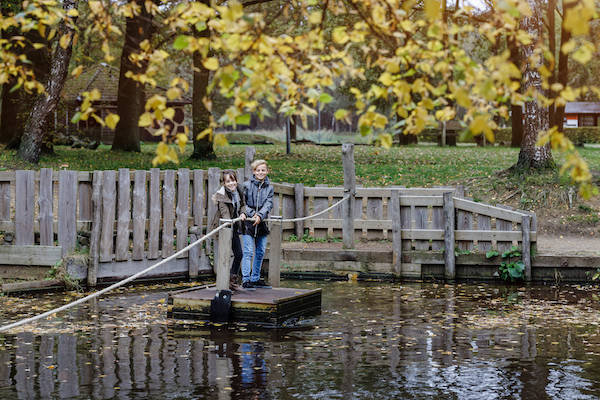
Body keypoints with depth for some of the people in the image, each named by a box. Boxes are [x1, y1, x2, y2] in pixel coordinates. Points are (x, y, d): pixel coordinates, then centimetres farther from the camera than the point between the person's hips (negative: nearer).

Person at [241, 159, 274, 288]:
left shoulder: (269, 187, 7)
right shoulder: (247, 185, -2)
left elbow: (268, 204, -4)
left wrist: (260, 216, -20)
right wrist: (252, 214, -15)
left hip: (261, 223, 4)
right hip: (248, 222, -4)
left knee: (260, 252, 10)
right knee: (248, 251, -9)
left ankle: (255, 278, 21)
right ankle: (245, 279, -7)